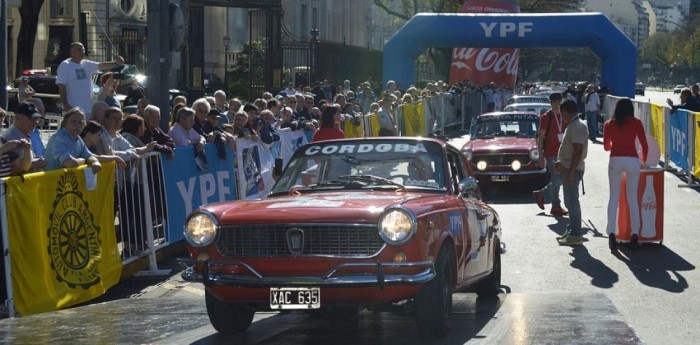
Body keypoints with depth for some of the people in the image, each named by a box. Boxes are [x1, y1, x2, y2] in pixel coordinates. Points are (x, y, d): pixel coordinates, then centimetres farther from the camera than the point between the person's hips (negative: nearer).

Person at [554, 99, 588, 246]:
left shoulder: (577, 127, -18)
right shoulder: (573, 125, 15)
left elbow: (578, 151, -23)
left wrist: (570, 172, -24)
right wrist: (561, 163, 13)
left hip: (572, 169, -11)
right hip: (568, 168, 11)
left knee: (572, 201, -8)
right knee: (570, 201, 16)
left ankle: (575, 235, -6)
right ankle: (571, 231, 24)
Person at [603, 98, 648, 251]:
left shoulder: (609, 124, 8)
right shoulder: (636, 123, 4)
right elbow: (645, 146, 4)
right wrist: (643, 160, 23)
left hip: (615, 160, 1)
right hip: (632, 161, -1)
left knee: (613, 198, 6)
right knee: (633, 198, 7)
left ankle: (611, 234, -3)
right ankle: (635, 234, 2)